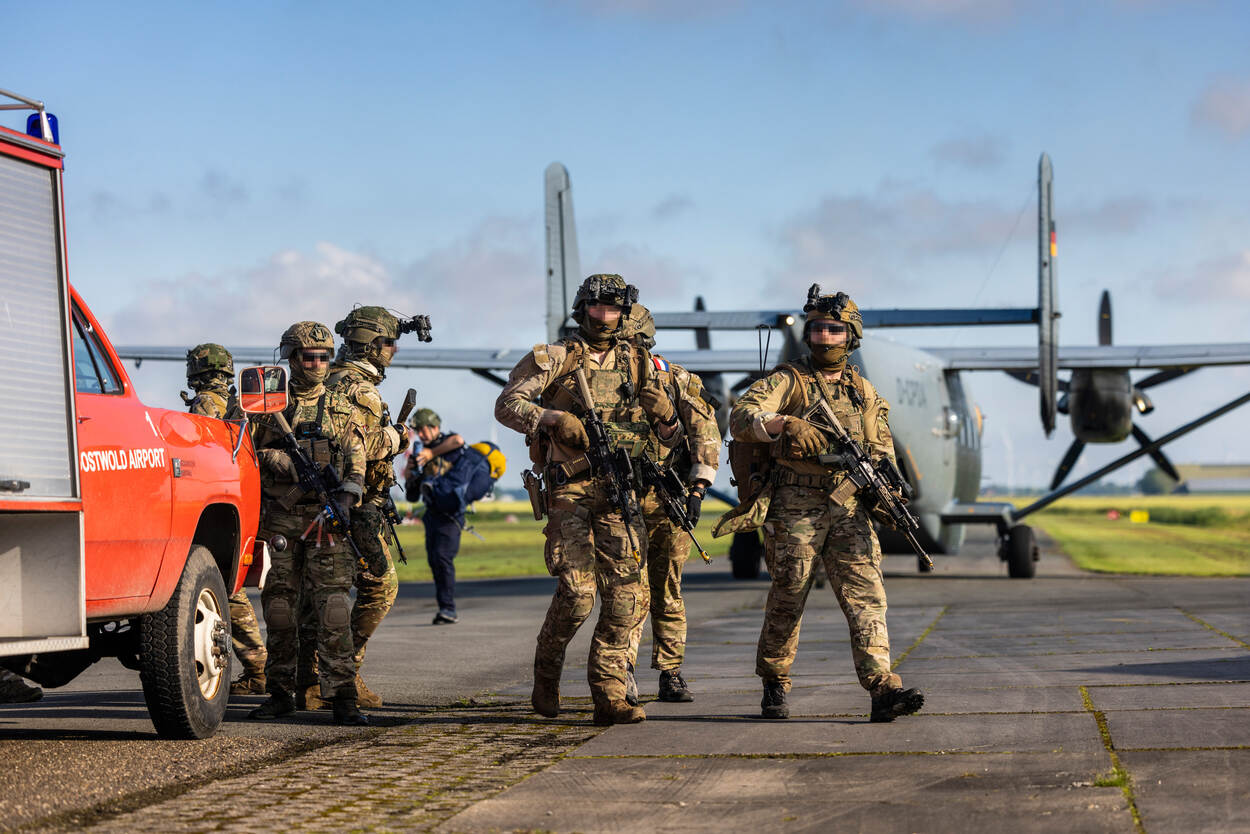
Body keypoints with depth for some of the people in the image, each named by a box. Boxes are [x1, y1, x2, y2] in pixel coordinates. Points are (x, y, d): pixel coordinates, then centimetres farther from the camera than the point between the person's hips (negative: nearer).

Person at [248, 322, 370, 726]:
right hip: (280, 515, 1)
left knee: (333, 602, -11)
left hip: (326, 516, -1)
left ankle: (342, 696, -13)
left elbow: (356, 460, 4)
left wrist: (345, 495, -14)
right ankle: (281, 692, 14)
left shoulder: (342, 408, 12)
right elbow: (260, 451, 2)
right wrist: (297, 470, -14)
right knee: (279, 602, 4)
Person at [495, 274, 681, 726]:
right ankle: (546, 671, 14)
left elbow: (672, 435, 17)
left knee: (628, 593, -5)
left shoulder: (635, 362, 14)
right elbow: (507, 405, -5)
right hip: (569, 488, -4)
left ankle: (609, 695, 0)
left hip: (619, 489, 4)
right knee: (577, 590, -12)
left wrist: (663, 414, -7)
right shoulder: (554, 358, 3)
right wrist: (552, 418, -20)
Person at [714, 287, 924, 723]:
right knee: (787, 600, 3)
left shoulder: (866, 392, 17)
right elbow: (740, 420, -13)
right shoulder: (788, 380, 2)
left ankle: (883, 690, -18)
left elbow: (882, 450, 21)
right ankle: (774, 686, 22)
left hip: (849, 510, 3)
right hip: (795, 509, -3)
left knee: (866, 594, -10)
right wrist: (786, 424, -30)